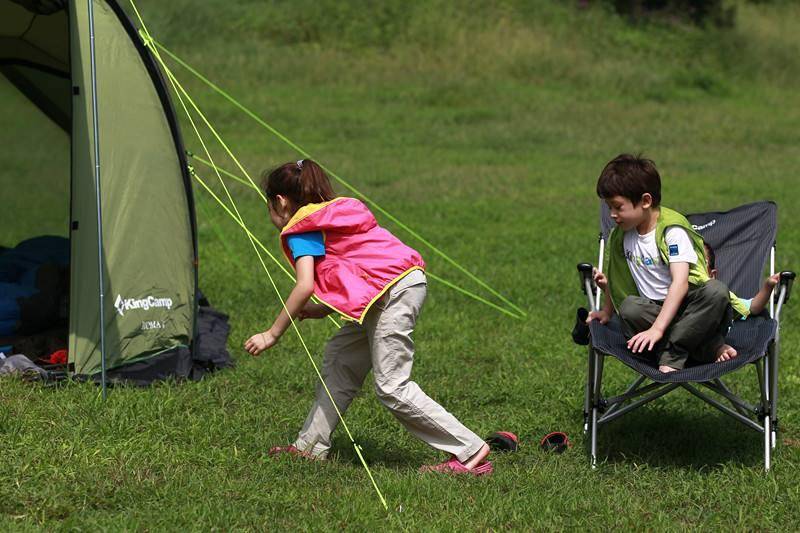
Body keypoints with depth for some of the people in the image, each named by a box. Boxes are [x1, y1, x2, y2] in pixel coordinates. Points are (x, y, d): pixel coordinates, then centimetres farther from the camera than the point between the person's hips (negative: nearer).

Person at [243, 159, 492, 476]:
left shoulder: (301, 228, -1)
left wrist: (272, 334, -7)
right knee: (339, 357, 18)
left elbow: (305, 285, -14)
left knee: (392, 388, -8)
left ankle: (470, 451, -9)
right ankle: (310, 446, 24)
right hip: (409, 282, 10)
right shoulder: (337, 212, 25)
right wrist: (324, 310, 19)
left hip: (393, 293, -10)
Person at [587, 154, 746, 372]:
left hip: (689, 307, -4)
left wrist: (657, 329, -33)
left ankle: (670, 355, -30)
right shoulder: (620, 236, 7)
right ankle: (710, 347, -28)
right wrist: (606, 312, 14)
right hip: (655, 310, 4)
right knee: (630, 307, -30)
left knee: (716, 291, -37)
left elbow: (680, 283, -25)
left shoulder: (673, 230, -14)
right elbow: (619, 278, 26)